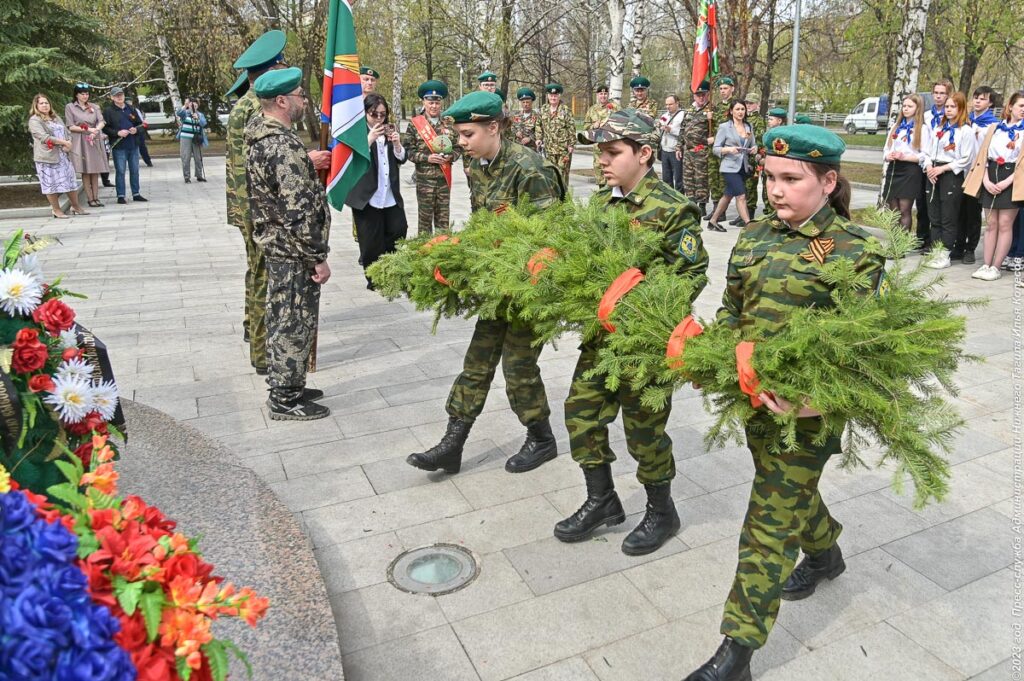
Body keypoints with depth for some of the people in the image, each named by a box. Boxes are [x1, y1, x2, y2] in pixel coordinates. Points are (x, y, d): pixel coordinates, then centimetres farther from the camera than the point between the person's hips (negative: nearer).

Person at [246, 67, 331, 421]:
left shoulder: (259, 136, 8)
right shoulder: (285, 146, -23)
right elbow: (299, 211, -26)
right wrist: (319, 257, -20)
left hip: (275, 246, 10)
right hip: (295, 253, -10)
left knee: (282, 321, 18)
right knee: (295, 324, 1)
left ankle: (285, 386, 31)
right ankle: (286, 399, 12)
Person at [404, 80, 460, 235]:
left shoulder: (449, 123, 7)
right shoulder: (414, 124, -2)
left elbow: (459, 147, 11)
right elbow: (407, 150, -4)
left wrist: (450, 156, -10)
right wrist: (427, 158, -17)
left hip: (444, 177, 3)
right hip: (424, 178, -3)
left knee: (443, 219, 9)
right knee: (425, 217, 4)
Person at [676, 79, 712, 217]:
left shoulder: (711, 110, -4)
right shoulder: (689, 109, 15)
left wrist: (712, 140, -25)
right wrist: (679, 147, 16)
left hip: (702, 152, -7)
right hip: (687, 150, 7)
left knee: (701, 179, -4)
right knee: (688, 178, 10)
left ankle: (702, 207, 2)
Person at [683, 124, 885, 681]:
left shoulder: (854, 250, -11)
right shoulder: (755, 236, 6)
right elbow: (731, 310, 13)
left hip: (804, 406, -6)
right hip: (753, 392, 6)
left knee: (770, 520, -2)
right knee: (789, 486, 26)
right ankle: (824, 550, 58)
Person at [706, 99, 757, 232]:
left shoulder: (748, 127, 9)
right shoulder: (724, 127, -5)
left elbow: (754, 145, 16)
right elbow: (715, 149, -5)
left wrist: (754, 149, -7)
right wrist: (728, 149, -22)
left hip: (743, 167, 6)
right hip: (730, 167, -6)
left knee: (728, 195, 14)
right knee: (741, 196, -12)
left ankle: (713, 221, 26)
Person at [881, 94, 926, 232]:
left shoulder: (922, 128, 0)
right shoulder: (895, 126, 17)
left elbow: (925, 155, -8)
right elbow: (886, 149, 16)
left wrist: (904, 157, -18)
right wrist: (888, 156, -6)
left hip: (910, 171, -5)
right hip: (893, 170, 5)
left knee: (905, 211, -6)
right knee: (893, 211, 6)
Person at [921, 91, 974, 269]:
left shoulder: (966, 131, -4)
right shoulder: (937, 128, 14)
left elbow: (966, 159, -8)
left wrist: (942, 168, -13)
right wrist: (928, 167, -5)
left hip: (952, 176, -6)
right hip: (933, 175, 6)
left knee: (949, 218, -3)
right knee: (934, 217, 8)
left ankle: (944, 254, 1)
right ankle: (934, 252, 14)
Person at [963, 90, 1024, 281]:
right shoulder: (994, 128, 11)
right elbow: (983, 155, 7)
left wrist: (1007, 181, -15)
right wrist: (986, 180, -6)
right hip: (991, 177, 3)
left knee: (1005, 224, -3)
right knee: (991, 224, 6)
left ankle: (996, 267, 1)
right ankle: (986, 265, 10)